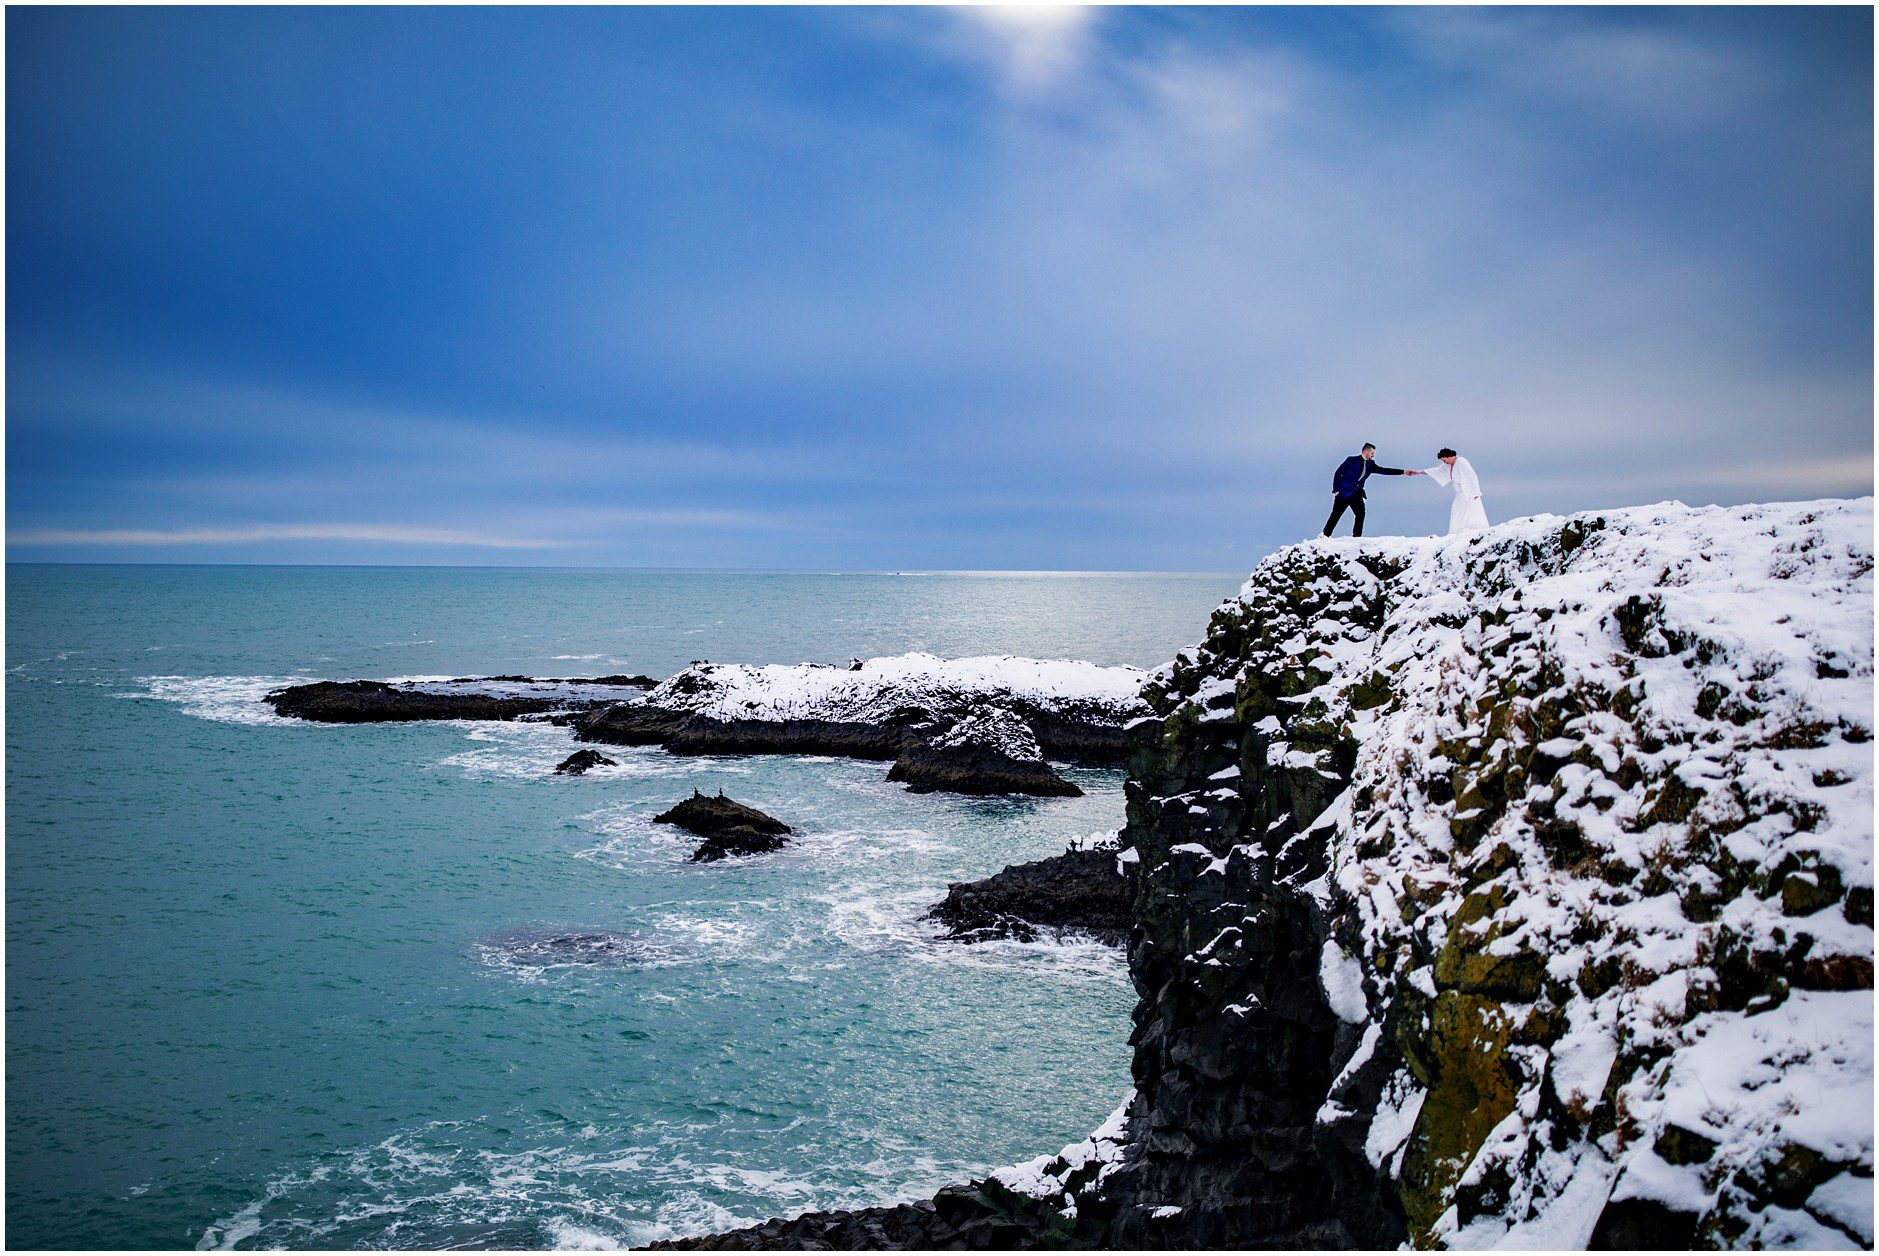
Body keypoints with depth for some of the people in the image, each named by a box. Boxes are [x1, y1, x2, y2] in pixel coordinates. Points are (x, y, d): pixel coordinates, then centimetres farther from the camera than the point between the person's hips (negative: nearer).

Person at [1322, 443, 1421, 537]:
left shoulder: (1370, 465, 11)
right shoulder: (1352, 460, -6)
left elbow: (1384, 470, 11)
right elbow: (1338, 473, -5)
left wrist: (1403, 472, 6)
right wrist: (1336, 490, -10)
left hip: (1356, 494, 5)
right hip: (1344, 493, -5)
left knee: (1360, 514, -12)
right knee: (1336, 515, -6)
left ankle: (1356, 537, -6)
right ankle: (1325, 536, 1)